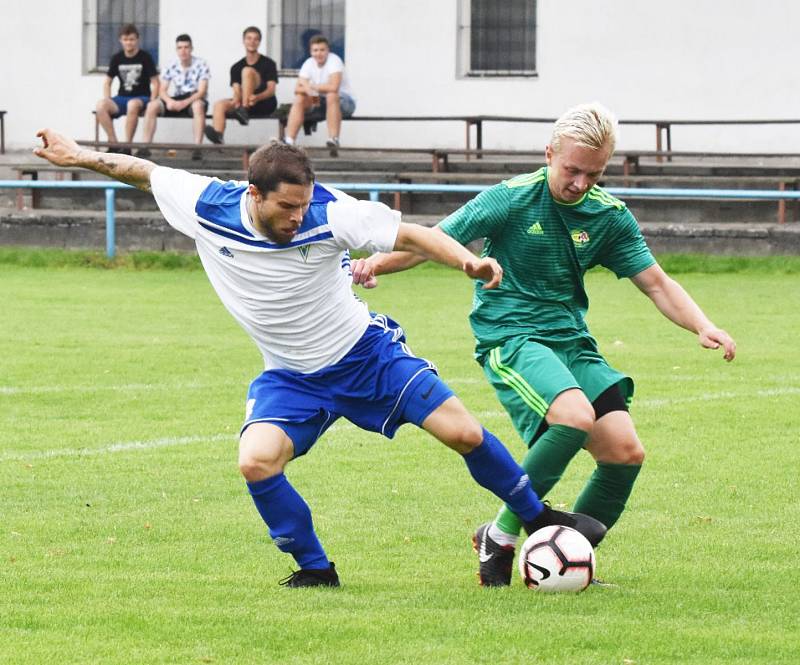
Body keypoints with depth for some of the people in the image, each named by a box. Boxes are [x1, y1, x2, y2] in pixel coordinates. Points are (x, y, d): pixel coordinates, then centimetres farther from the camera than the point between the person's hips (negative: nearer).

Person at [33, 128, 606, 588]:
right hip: (292, 377, 2)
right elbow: (146, 172, 0)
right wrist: (81, 157, 2)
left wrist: (467, 261, -37)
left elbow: (410, 235, -22)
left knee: (463, 432, -9)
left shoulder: (329, 213, -24)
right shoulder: (208, 207, -17)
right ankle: (315, 570, -3)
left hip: (367, 353, -2)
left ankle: (537, 517, 16)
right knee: (257, 461, -23)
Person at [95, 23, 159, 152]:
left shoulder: (145, 57, -2)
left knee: (132, 104, -41)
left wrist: (152, 102, -15)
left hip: (141, 98, -4)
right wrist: (107, 102, -1)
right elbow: (107, 82, 15)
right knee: (100, 106, -28)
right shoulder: (117, 58, 9)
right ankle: (113, 143, -21)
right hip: (122, 97, 4)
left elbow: (155, 82, -2)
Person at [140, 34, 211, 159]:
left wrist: (184, 103, -31)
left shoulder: (200, 65, -10)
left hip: (194, 99, -4)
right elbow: (162, 90, 0)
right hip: (176, 100, 4)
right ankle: (146, 146, -18)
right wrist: (169, 101, -24)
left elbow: (202, 91, -17)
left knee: (198, 105, -40)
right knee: (152, 106, -20)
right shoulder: (172, 66, 1)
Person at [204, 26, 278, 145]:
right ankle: (218, 136, -47)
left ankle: (244, 111, -34)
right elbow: (237, 91, 2)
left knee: (247, 71, -25)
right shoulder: (236, 67, 13)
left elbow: (271, 90, -7)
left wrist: (257, 97, -30)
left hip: (266, 104, -4)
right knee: (219, 104, -24)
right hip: (243, 102, 4)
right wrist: (236, 100, -24)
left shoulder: (268, 63, 3)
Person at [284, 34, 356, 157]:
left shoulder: (334, 60, -19)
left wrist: (311, 86, -22)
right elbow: (297, 89, -7)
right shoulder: (309, 64, -1)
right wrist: (308, 91, -29)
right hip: (320, 102, 6)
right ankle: (289, 142, -21)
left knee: (331, 96, -37)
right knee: (299, 99, -16)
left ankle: (333, 141, -41)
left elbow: (333, 87, -33)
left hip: (345, 102, -6)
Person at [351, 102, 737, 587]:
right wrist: (375, 264, -23)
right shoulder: (511, 200, -9)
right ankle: (501, 536, -17)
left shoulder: (610, 216, 4)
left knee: (626, 452, -11)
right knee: (577, 415, -32)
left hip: (571, 340, 6)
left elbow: (656, 283, 9)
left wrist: (702, 326, -8)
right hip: (509, 336, -6)